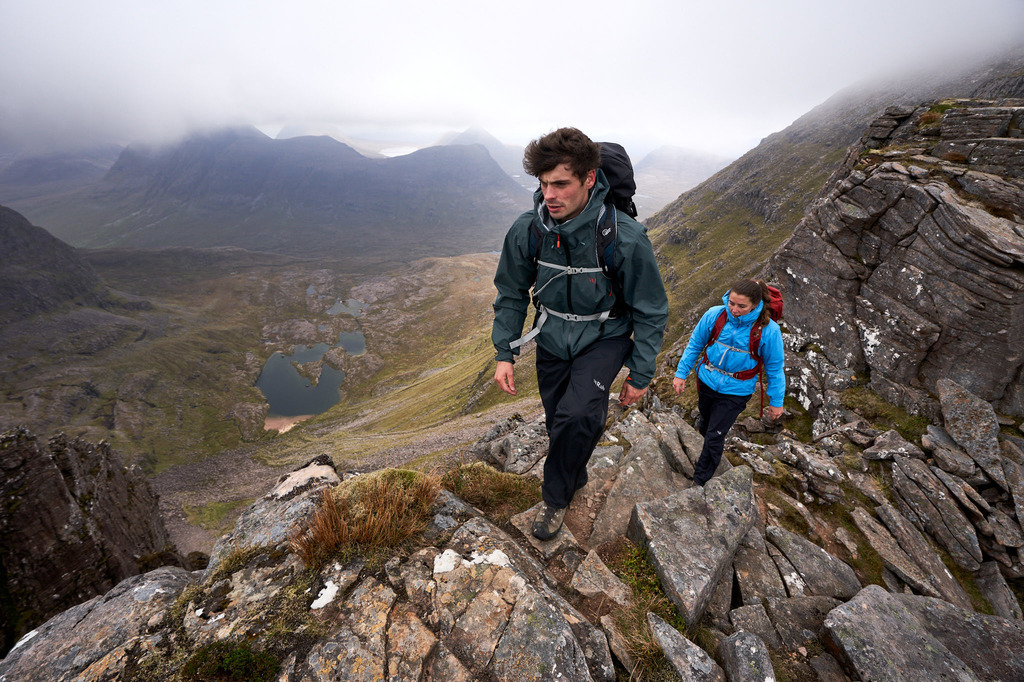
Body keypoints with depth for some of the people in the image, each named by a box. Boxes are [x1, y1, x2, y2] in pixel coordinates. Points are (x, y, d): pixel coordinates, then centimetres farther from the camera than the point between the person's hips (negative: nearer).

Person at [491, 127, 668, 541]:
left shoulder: (626, 238, -24)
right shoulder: (527, 230, -16)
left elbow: (651, 312, -11)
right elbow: (511, 294, 0)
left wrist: (640, 375, -7)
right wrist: (505, 353, -4)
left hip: (604, 339, -3)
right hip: (552, 340, 4)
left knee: (576, 417, -26)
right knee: (558, 425, 16)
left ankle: (555, 496, 4)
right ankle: (575, 478, 49)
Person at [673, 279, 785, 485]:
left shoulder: (768, 330, -19)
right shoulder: (714, 315, -15)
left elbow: (774, 368, -6)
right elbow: (694, 345, 0)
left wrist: (776, 401, 0)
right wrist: (681, 373, 0)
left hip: (736, 391, -3)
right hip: (707, 381, 3)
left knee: (714, 436, 1)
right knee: (705, 424, 24)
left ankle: (700, 481, 21)